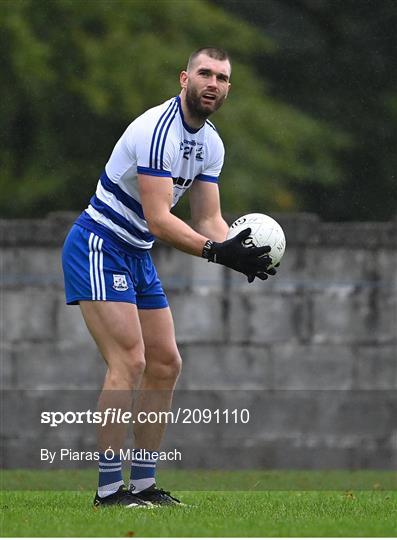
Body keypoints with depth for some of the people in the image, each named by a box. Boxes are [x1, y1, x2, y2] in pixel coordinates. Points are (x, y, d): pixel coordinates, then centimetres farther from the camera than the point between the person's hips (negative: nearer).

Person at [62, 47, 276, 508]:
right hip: (99, 248, -10)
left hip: (137, 257, 10)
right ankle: (109, 488, -16)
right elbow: (159, 220, -28)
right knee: (130, 361, -18)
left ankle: (143, 483, 14)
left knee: (166, 364, 8)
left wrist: (240, 251, -14)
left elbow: (208, 219, 6)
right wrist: (217, 252, -34)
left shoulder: (210, 143, 7)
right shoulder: (158, 129, -23)